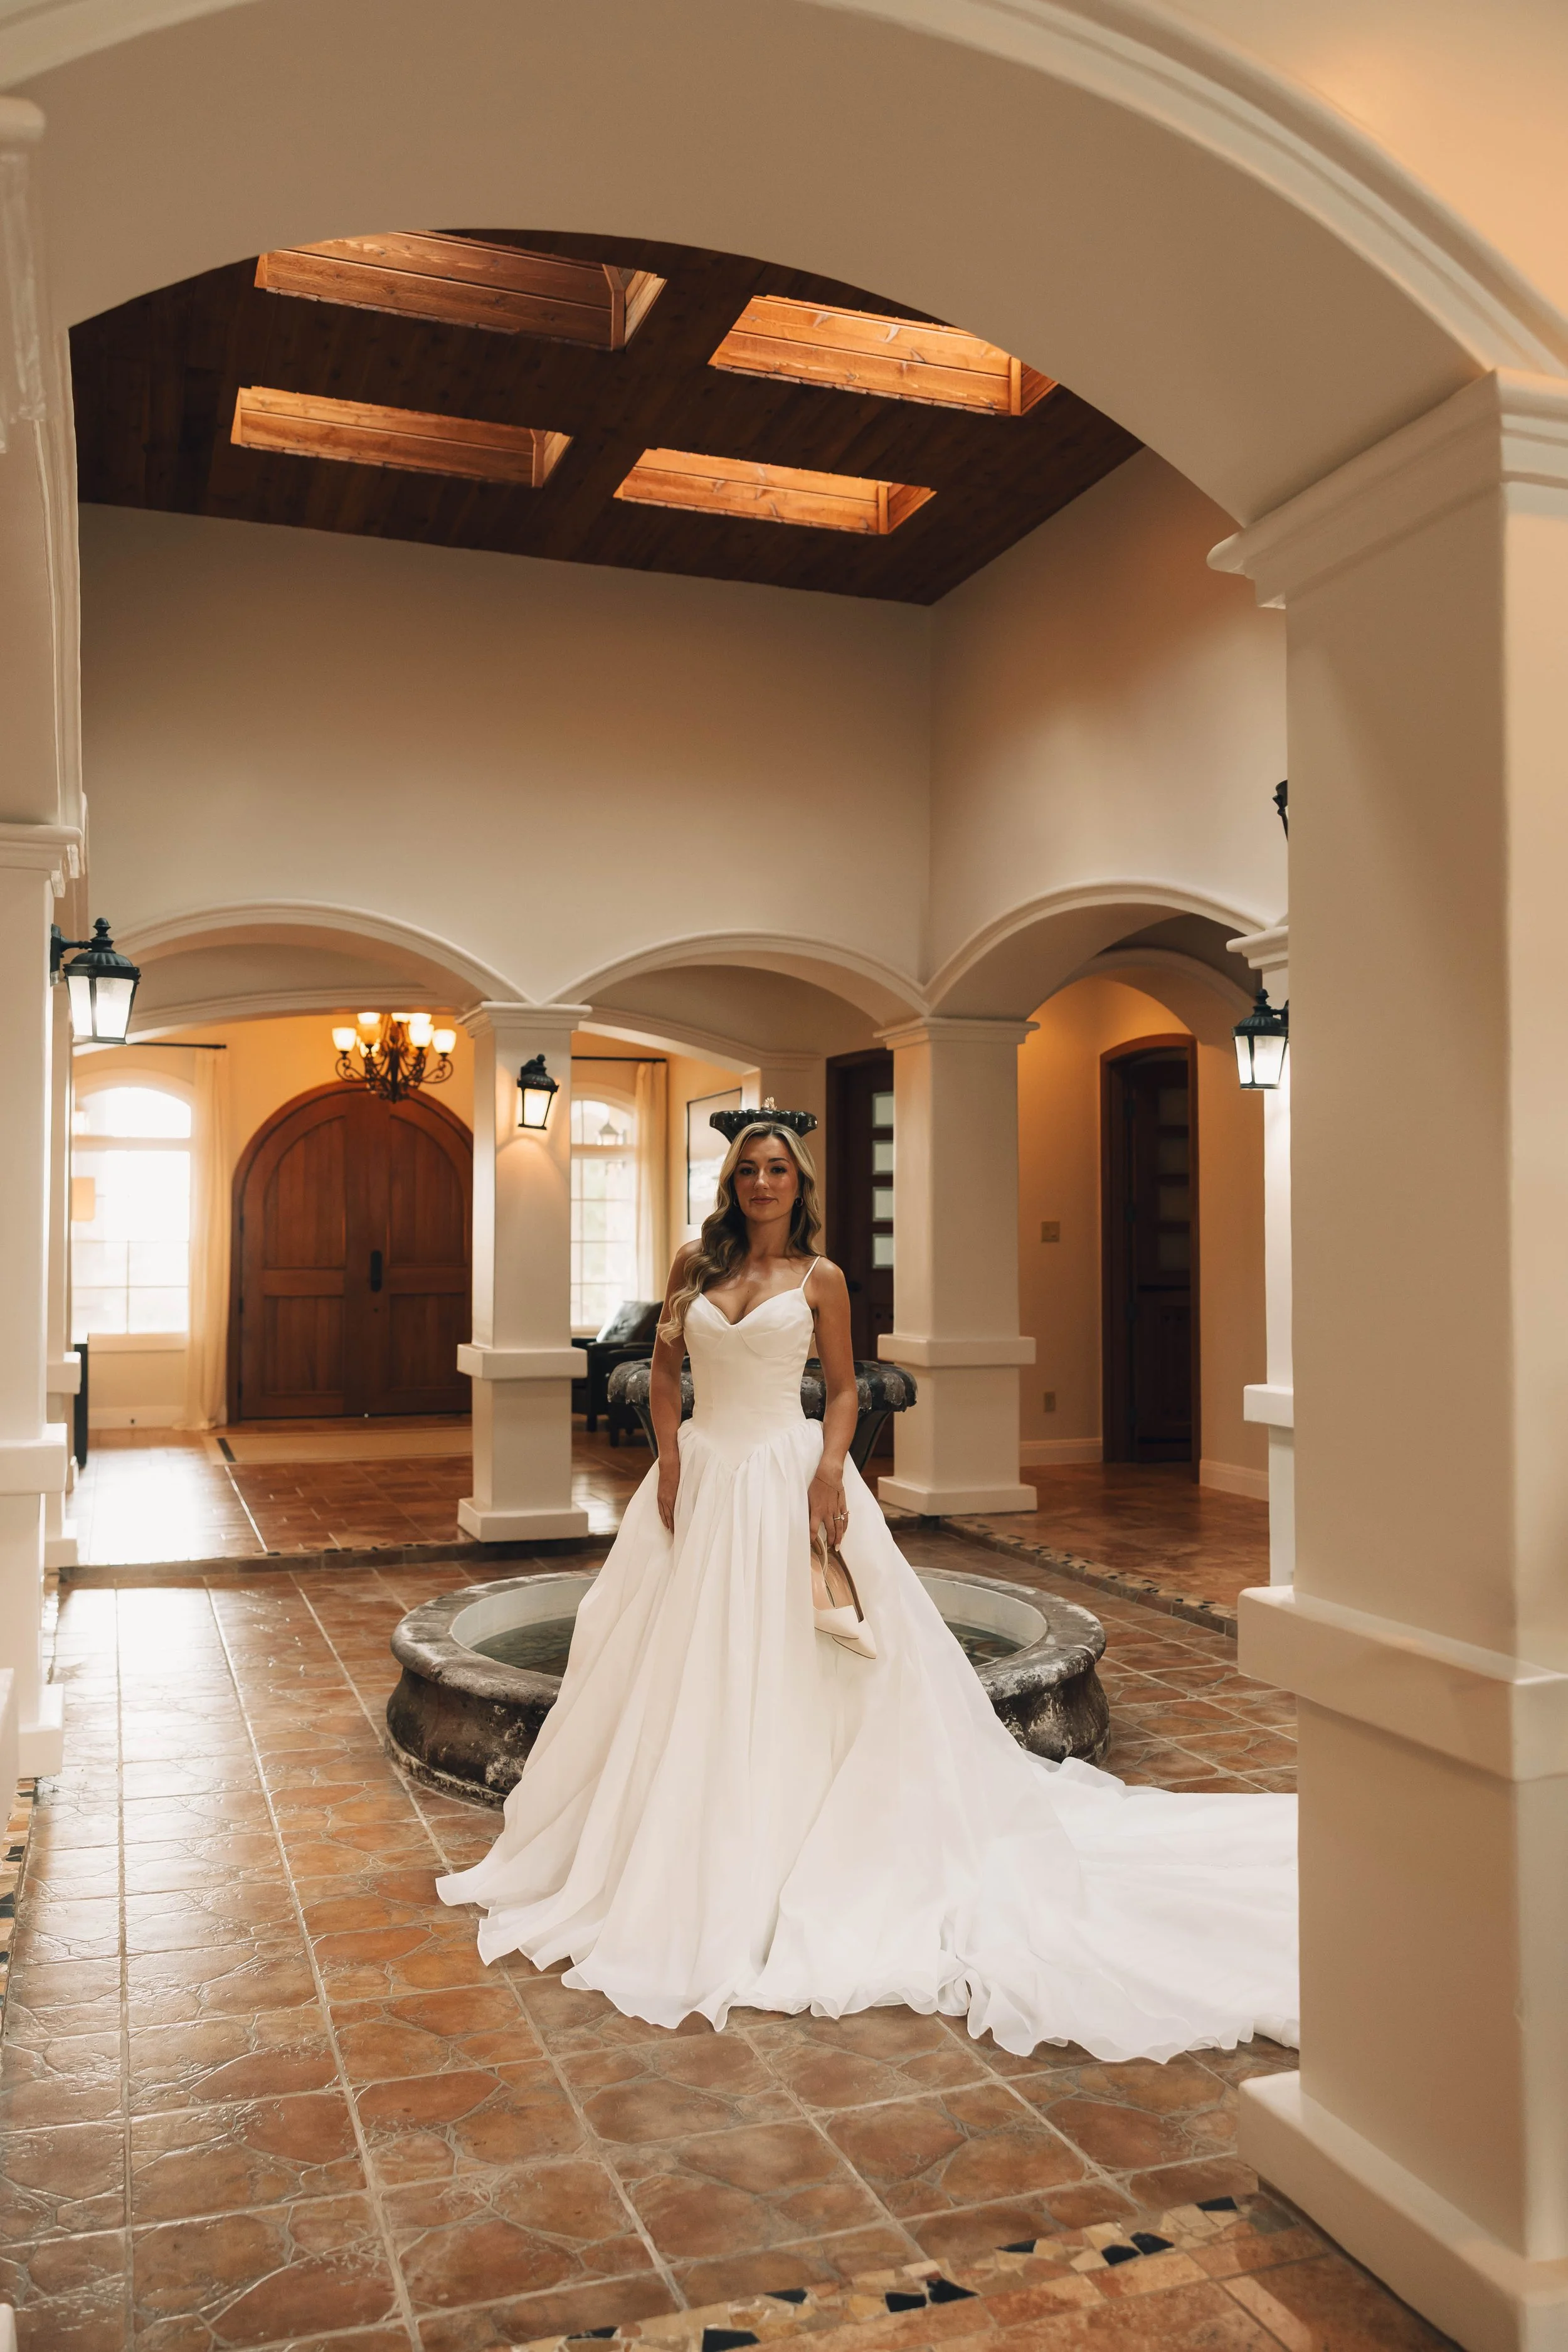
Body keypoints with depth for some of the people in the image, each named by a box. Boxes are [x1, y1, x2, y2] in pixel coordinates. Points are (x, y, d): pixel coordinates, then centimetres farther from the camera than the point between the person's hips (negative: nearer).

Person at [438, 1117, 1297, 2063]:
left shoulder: (820, 1278, 1)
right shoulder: (697, 1266, 7)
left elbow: (844, 1387, 2)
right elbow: (663, 1367, 9)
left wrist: (830, 1469, -13)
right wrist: (671, 1458, -4)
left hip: (787, 1474, -3)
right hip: (704, 1473, 3)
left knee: (792, 1670, 1)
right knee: (687, 1668, 8)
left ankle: (793, 1858, 16)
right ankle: (685, 1859, 25)